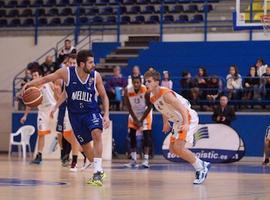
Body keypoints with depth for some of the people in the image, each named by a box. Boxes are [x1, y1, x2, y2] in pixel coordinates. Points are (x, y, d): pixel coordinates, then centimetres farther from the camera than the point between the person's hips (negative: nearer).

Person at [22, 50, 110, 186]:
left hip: (92, 111, -2)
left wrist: (106, 115, -12)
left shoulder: (95, 76, -12)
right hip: (75, 114, 2)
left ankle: (98, 171, -28)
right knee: (84, 144, 7)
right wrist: (30, 84, -21)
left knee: (96, 133, -29)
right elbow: (46, 79, -5)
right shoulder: (67, 72, -15)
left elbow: (104, 96, -1)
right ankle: (98, 171, 28)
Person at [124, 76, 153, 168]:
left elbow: (149, 106, -19)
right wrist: (135, 119, -14)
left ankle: (146, 159, -15)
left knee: (146, 135, -13)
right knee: (132, 135, -2)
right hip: (134, 113, 3)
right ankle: (134, 160, 3)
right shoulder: (127, 90, -22)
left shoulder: (146, 90, -28)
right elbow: (128, 106, -12)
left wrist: (141, 120, -19)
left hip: (145, 113, -3)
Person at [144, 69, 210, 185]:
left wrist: (186, 124, -46)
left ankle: (201, 169, -3)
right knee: (173, 149, 12)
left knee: (178, 148, -20)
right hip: (178, 121, 10)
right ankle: (202, 165, 22)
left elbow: (182, 109, -33)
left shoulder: (166, 94, -26)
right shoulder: (152, 97, 1)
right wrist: (166, 123, 29)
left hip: (188, 118, -10)